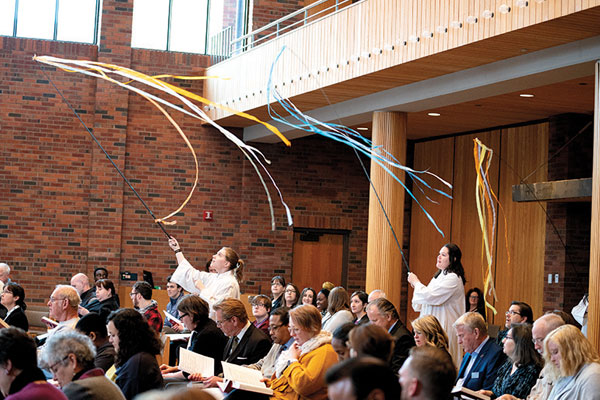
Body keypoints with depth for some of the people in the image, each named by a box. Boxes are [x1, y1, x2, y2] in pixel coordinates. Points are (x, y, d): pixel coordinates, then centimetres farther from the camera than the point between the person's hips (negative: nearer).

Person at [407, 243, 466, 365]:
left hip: (444, 326, -9)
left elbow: (431, 296, -21)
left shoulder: (453, 278, -15)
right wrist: (416, 285, 8)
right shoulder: (440, 275, 17)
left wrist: (416, 282, -6)